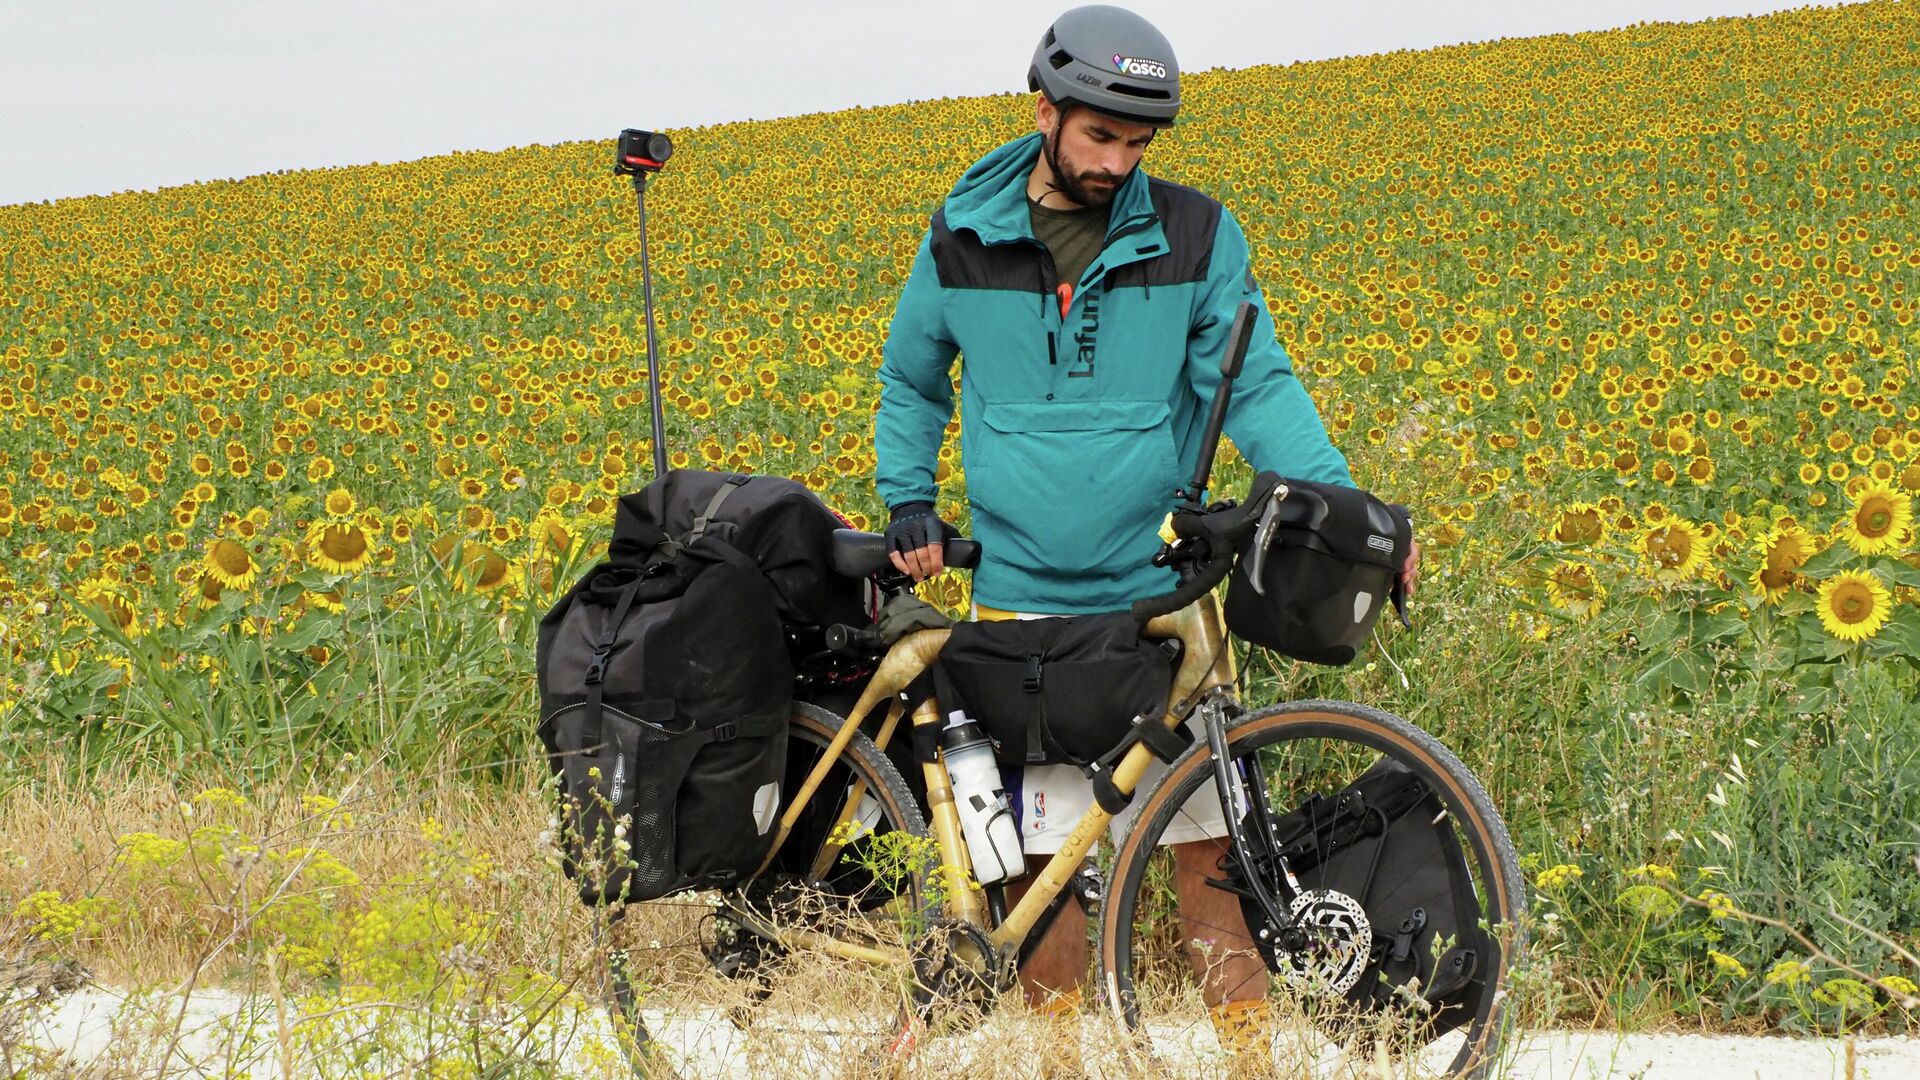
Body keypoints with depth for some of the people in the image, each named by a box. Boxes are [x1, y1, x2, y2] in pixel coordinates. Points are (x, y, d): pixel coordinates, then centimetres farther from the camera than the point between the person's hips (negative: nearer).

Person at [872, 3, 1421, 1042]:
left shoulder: (1194, 234, 0)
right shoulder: (964, 237, 4)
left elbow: (1257, 385, 0)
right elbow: (909, 380, 19)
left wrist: (1343, 503, -14)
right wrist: (906, 499, 7)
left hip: (1162, 591, -1)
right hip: (1022, 595, 1)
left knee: (1202, 824, -1)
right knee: (1039, 844, 3)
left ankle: (1245, 1030, 9)